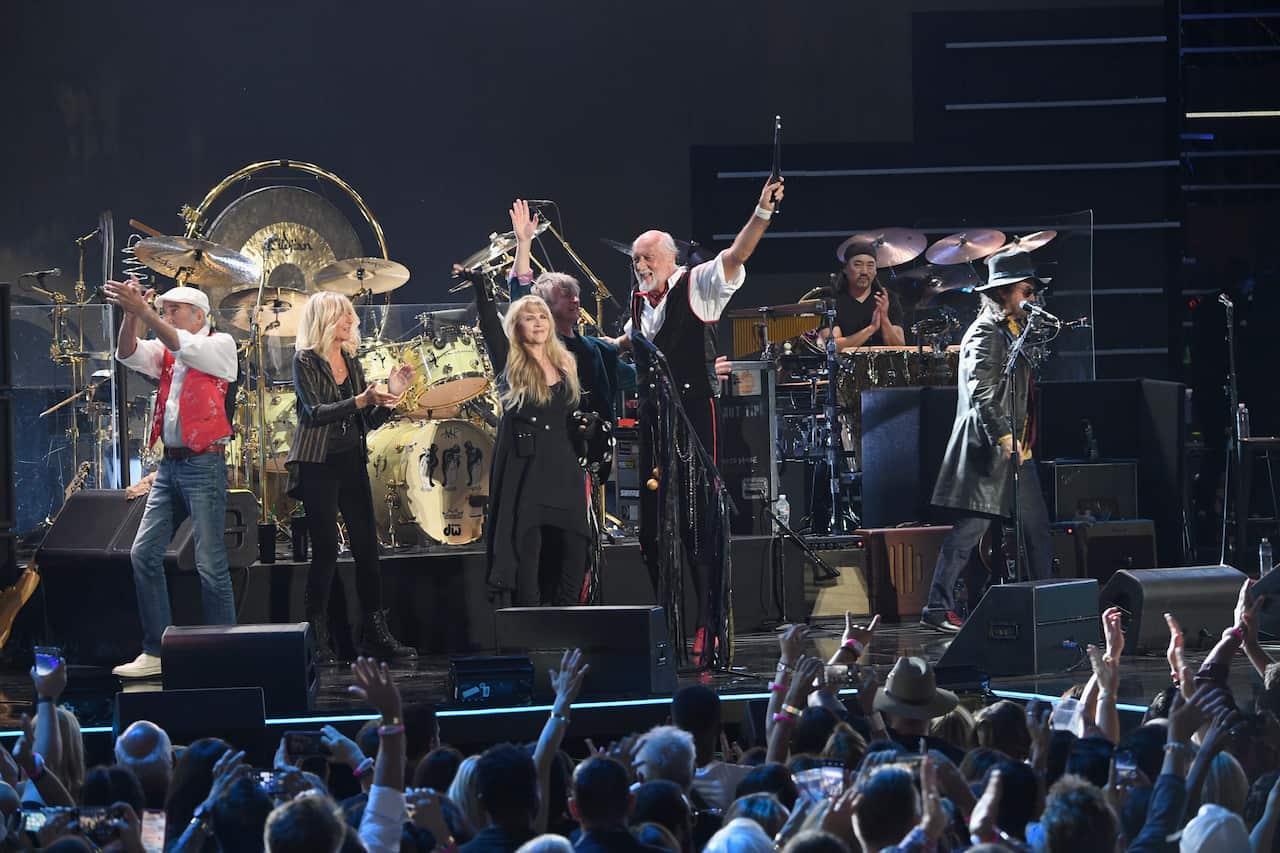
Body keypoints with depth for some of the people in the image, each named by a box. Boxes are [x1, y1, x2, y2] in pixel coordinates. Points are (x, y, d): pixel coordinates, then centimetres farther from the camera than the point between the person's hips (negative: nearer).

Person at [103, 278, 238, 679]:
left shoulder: (220, 345, -2)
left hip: (204, 465, -7)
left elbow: (185, 347, -21)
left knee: (210, 564, -8)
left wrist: (143, 311, -29)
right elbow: (128, 355, -2)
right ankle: (156, 651, 8)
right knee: (143, 553, 3)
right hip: (170, 464, 7)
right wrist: (130, 316, -20)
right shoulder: (165, 351, 15)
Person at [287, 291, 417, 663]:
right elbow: (315, 412, -17)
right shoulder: (305, 361, -5)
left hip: (352, 462, 6)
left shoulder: (352, 361, 13)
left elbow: (370, 421, 14)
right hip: (318, 464, -6)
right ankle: (318, 641, 0)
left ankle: (376, 635, 8)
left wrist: (391, 394, -3)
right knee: (325, 550, -6)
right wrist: (361, 400, -25)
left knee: (367, 548, 3)